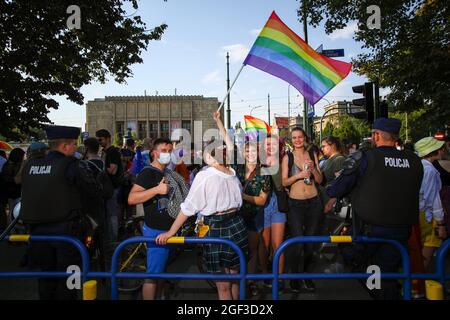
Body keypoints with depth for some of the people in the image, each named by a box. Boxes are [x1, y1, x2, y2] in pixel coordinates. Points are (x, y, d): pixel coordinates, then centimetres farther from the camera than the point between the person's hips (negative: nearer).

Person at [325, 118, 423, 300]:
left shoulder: (364, 157, -15)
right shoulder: (414, 161, -1)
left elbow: (343, 182, -6)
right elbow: (414, 193, 11)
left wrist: (332, 197, 14)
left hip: (369, 228, -4)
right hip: (401, 230, 4)